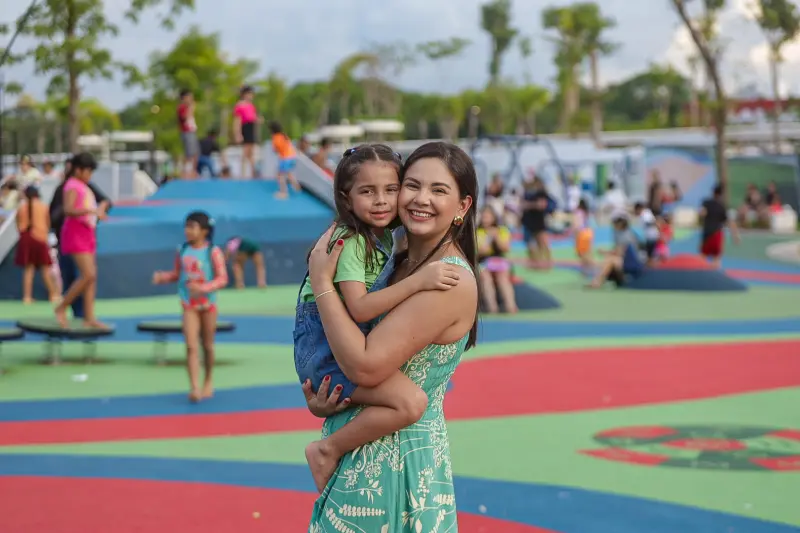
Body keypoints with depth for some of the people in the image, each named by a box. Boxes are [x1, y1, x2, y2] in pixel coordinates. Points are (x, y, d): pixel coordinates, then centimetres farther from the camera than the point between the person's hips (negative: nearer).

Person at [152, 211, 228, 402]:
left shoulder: (213, 252, -11)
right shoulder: (182, 251, 1)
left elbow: (222, 278, -13)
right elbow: (177, 273, 10)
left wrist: (203, 288, -28)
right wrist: (162, 276, -10)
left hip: (208, 303, -2)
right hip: (189, 305, 2)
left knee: (207, 345, 13)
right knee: (191, 346, -10)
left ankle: (209, 381, 34)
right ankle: (194, 387, -15)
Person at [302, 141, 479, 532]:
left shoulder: (450, 280, -20)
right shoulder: (400, 263, 6)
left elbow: (366, 366, -26)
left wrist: (322, 280, -18)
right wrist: (318, 398, -4)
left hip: (394, 463, -8)